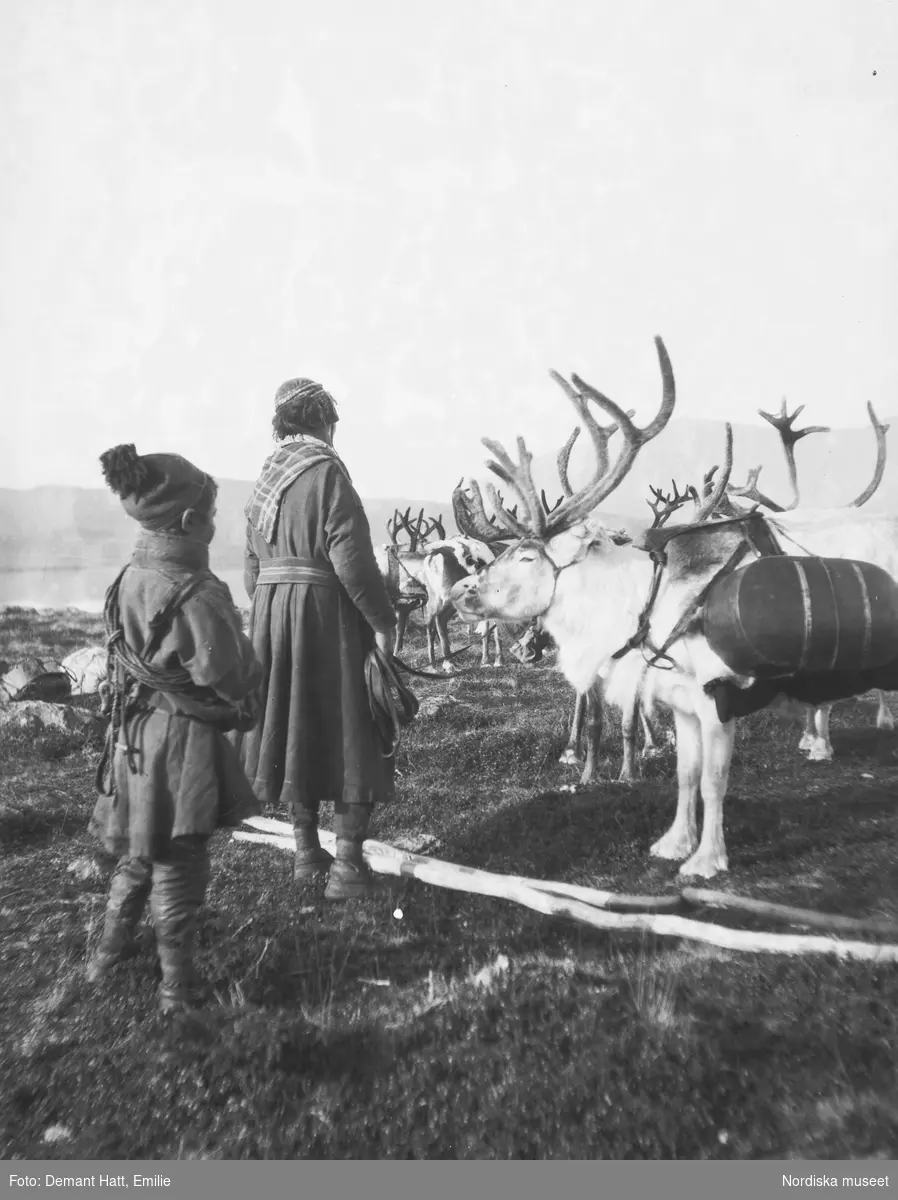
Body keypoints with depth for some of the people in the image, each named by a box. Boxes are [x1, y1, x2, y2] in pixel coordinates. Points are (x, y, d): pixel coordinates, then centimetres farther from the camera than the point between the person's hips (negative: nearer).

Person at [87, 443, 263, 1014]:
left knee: (141, 849, 25)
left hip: (136, 735, 8)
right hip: (181, 740, -8)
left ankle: (111, 950, 43)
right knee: (179, 860, 8)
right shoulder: (195, 596, -25)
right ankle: (178, 982, 24)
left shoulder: (132, 576, 0)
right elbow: (236, 680, -19)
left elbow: (135, 658, 8)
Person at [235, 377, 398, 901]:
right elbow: (351, 557, -19)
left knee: (297, 724, 14)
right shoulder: (326, 471, -11)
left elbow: (253, 565, 14)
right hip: (325, 613, -7)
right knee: (347, 732, 1)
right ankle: (347, 866, 3)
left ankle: (307, 852, 25)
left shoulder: (266, 479, 12)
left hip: (271, 615, 8)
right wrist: (382, 620, -13)